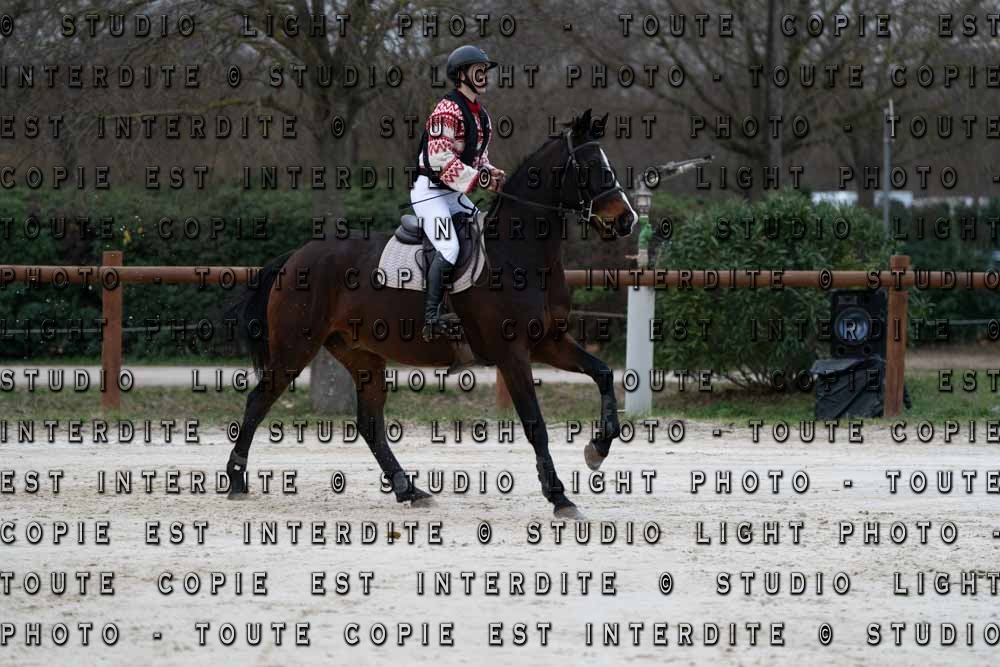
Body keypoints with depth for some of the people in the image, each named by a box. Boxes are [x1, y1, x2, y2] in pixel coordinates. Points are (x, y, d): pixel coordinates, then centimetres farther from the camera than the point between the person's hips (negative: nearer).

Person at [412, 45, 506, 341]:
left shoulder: (480, 114, 14)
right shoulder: (448, 110, -17)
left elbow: (478, 155, 19)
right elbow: (441, 159, -25)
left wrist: (491, 173, -3)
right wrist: (478, 178, -25)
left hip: (455, 193, 10)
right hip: (429, 191, -10)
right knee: (448, 249, -22)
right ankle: (432, 318, -20)